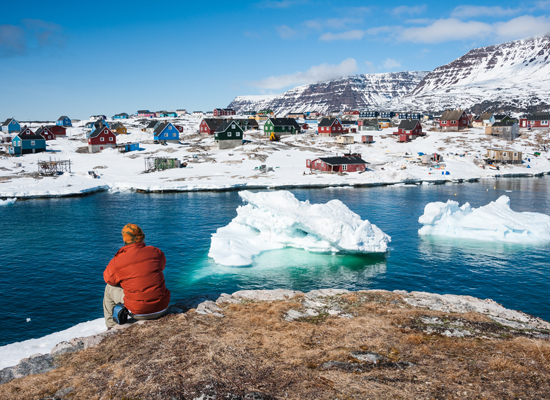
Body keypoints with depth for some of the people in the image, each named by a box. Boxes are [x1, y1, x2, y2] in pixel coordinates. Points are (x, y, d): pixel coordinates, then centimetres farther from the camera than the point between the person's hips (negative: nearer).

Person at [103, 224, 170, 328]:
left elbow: (108, 278, 8)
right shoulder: (156, 252, -4)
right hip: (162, 308, 3)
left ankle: (112, 327, 34)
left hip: (139, 313, -3)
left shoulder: (118, 261, -12)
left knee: (109, 289, 21)